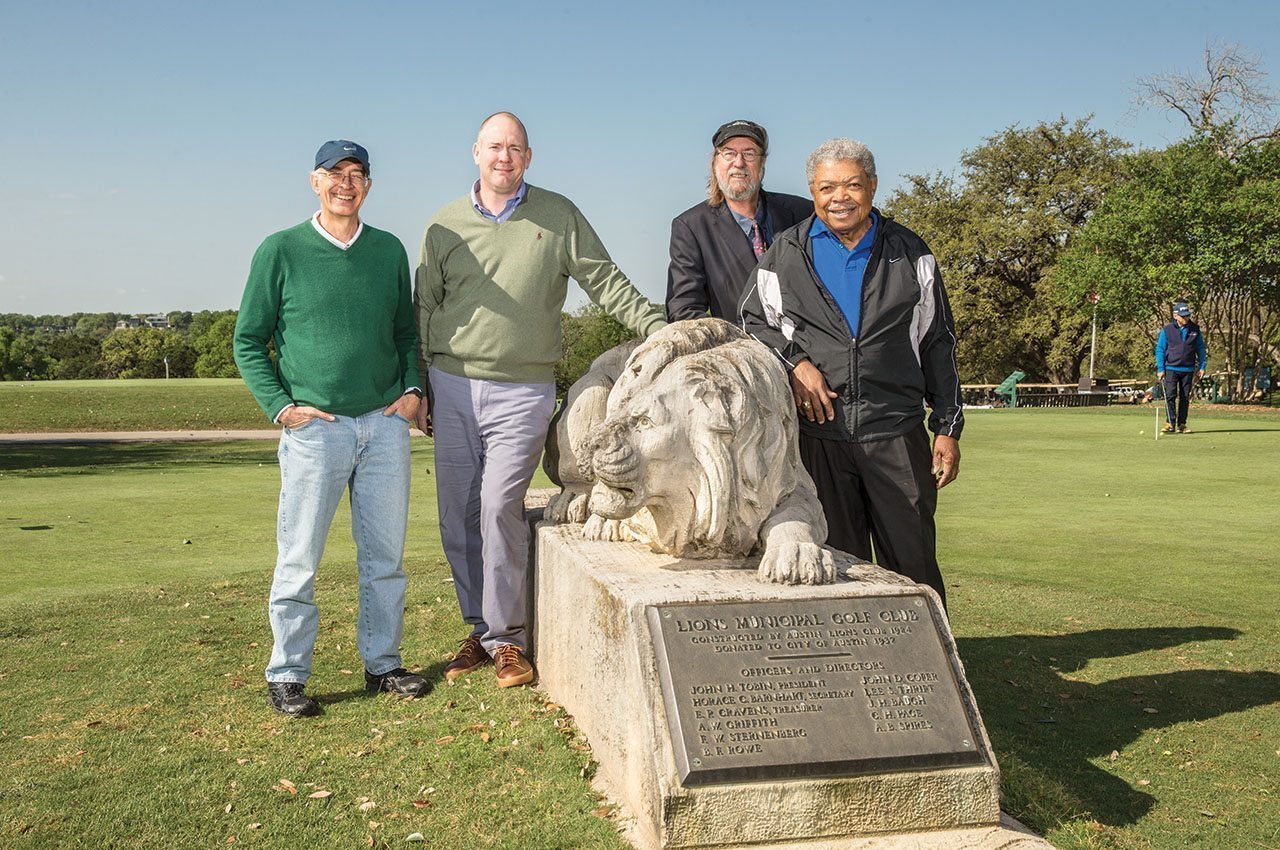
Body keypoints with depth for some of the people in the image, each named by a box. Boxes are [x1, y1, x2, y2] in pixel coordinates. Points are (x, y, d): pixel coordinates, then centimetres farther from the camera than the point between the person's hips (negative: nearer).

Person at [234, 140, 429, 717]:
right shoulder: (281, 251, 0)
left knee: (385, 555, 10)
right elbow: (249, 340, 3)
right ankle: (286, 675, 12)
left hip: (385, 424, 4)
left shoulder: (389, 250, 11)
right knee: (299, 560, 0)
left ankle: (382, 663, 23)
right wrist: (280, 406, -7)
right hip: (314, 428, -3)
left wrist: (412, 390, 5)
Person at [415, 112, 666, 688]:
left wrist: (661, 330, -6)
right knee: (457, 516, 5)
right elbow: (423, 311, 12)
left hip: (523, 391, -3)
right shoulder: (445, 227, 9)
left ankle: (506, 638, -1)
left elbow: (606, 282, 5)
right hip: (452, 386, 3)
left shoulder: (559, 216, 6)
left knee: (499, 507, -13)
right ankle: (481, 628, 19)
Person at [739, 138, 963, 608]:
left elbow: (937, 344, 11)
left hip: (897, 432, 0)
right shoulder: (786, 255, 6)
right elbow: (751, 321, 15)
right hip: (818, 433, 0)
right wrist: (794, 362, -4)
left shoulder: (909, 253, 9)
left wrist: (947, 427, 8)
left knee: (913, 564, 1)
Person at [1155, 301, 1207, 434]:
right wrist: (1160, 369, -4)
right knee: (1170, 395, -9)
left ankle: (1182, 424, 10)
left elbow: (1201, 348, 13)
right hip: (1171, 368, -2)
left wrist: (1202, 367, 7)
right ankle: (1170, 423, -7)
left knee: (1185, 398, 5)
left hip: (1188, 369, 2)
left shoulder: (1195, 329, 6)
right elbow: (1160, 350, 2)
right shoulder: (1167, 330, 0)